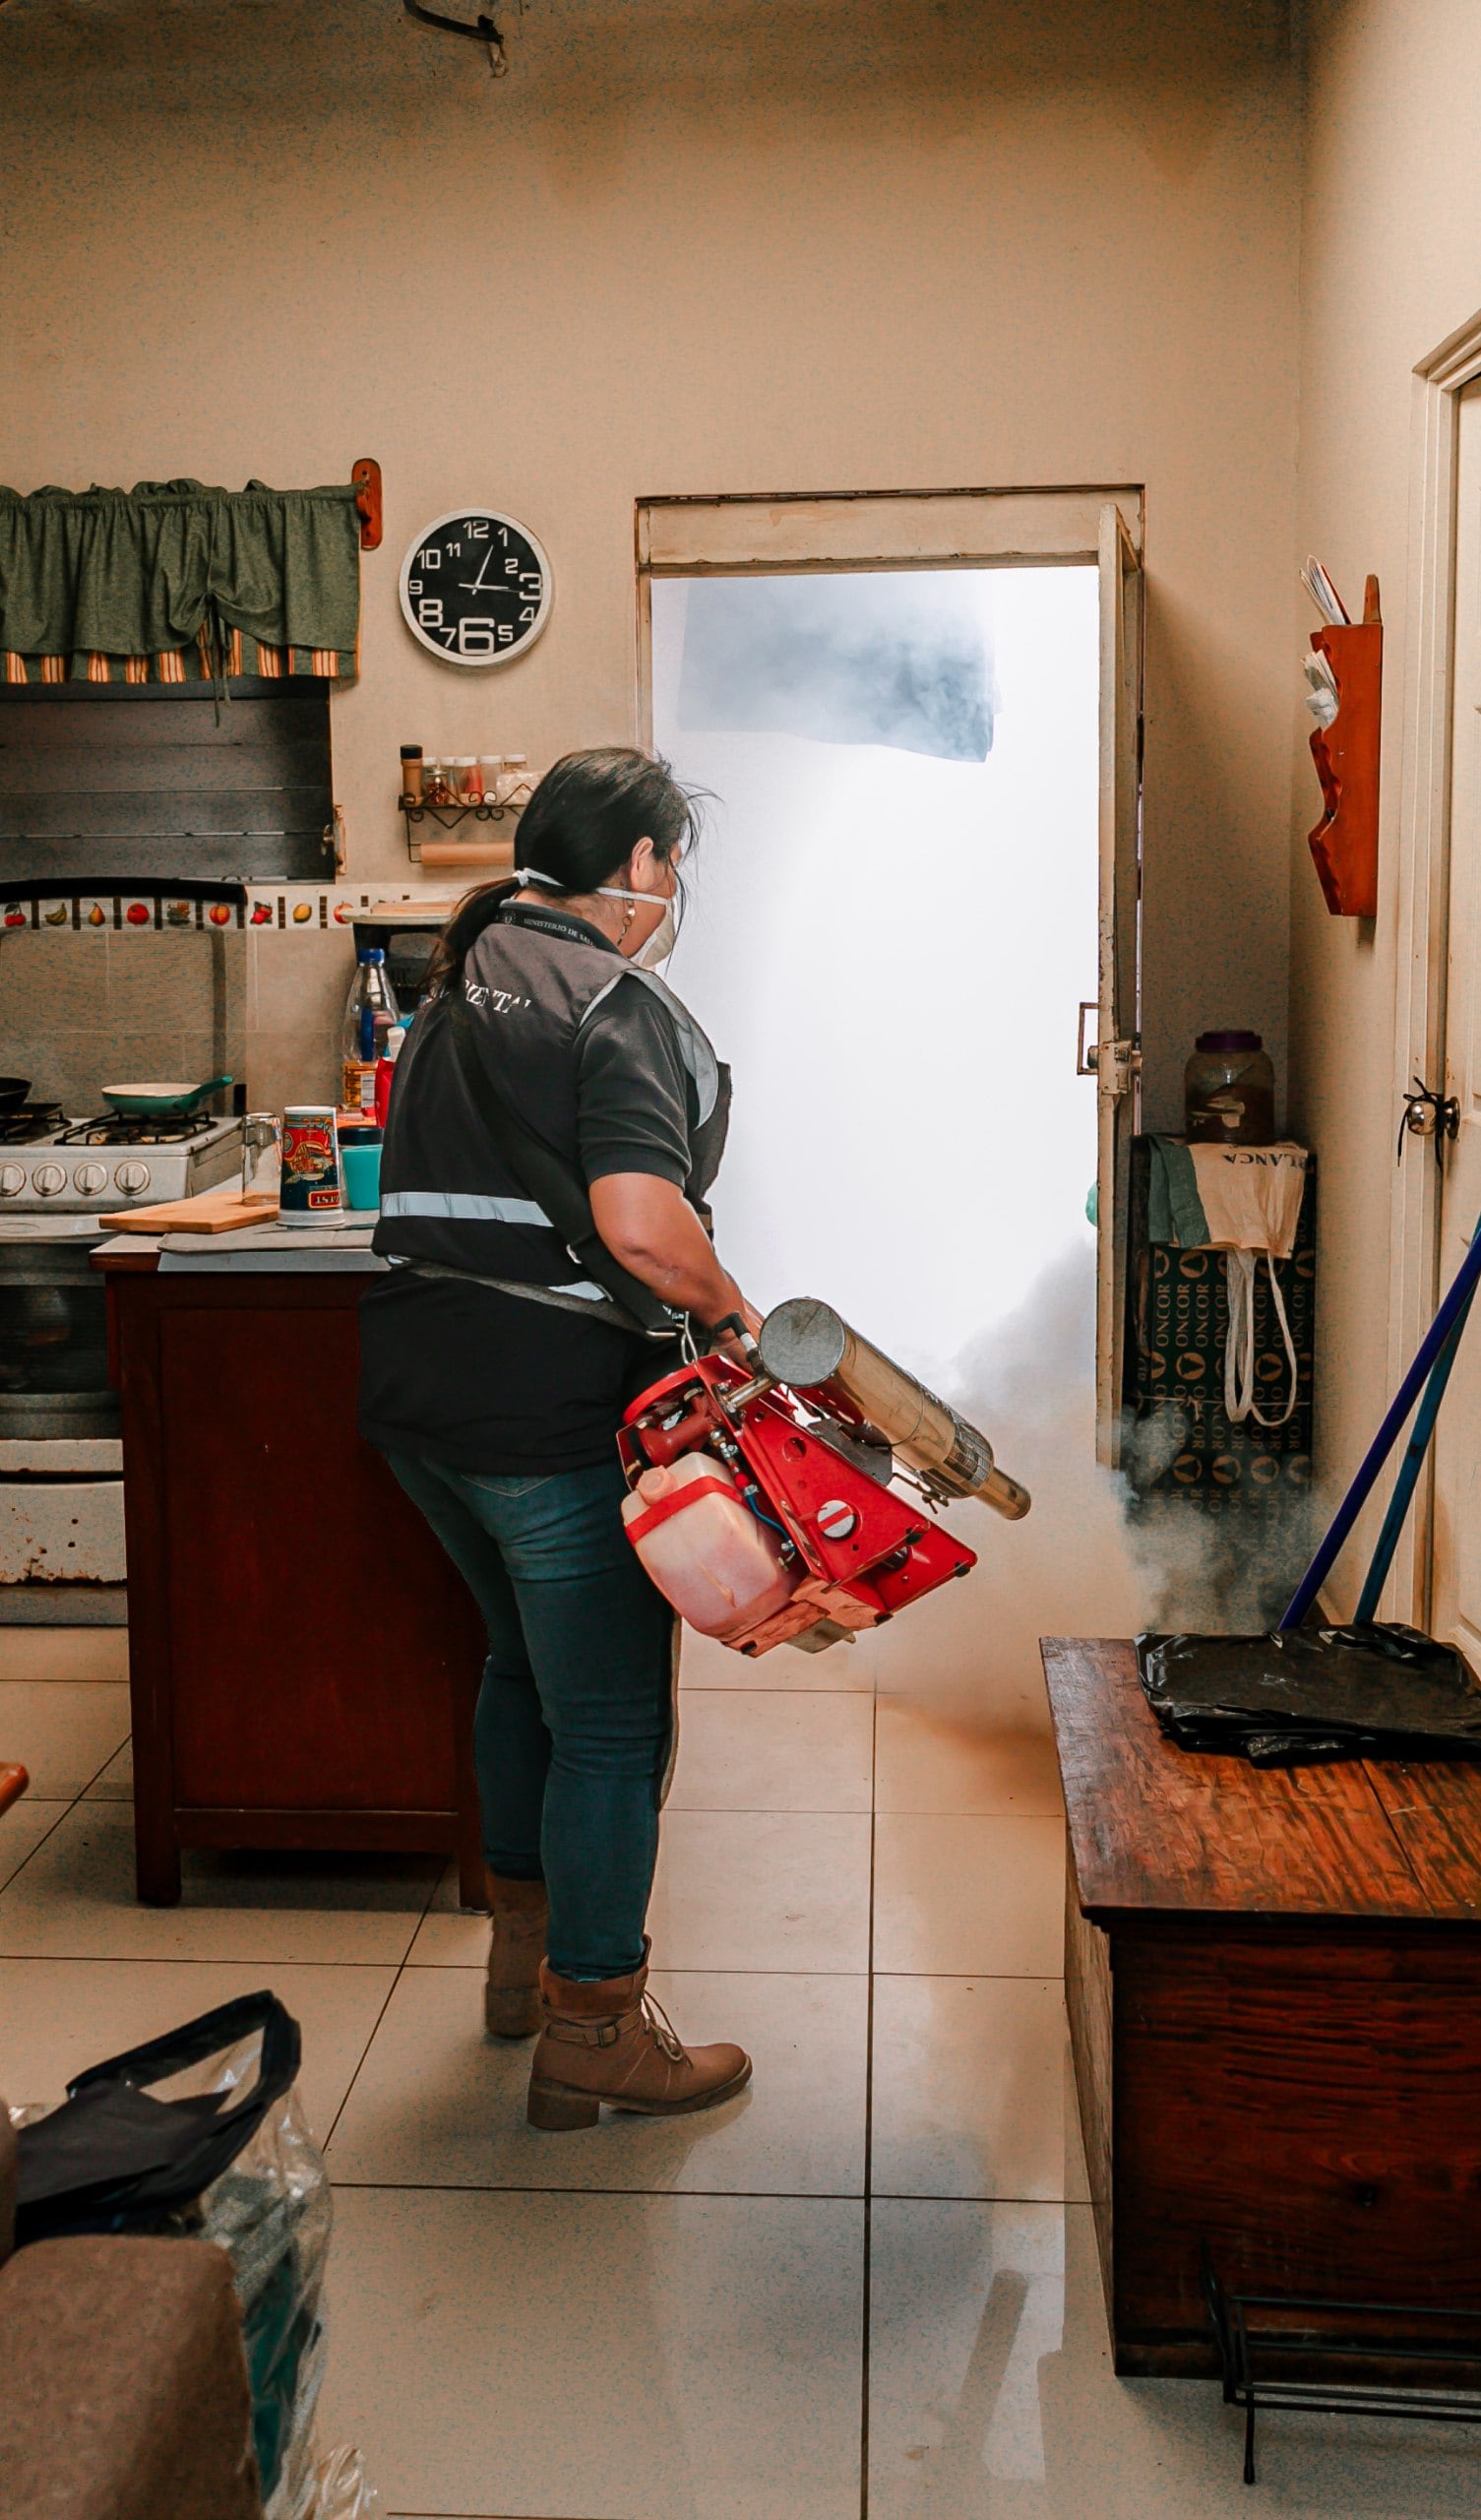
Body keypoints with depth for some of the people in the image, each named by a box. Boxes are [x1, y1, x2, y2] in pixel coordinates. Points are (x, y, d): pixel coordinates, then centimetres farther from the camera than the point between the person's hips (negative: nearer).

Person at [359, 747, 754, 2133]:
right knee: (611, 1721, 4)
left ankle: (524, 1943, 40)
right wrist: (729, 1309, -11)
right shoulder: (624, 1007, -14)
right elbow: (640, 1228, -29)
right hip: (554, 1410, -9)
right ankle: (590, 2031, 16)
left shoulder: (459, 978, 13)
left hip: (416, 1391, 9)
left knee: (523, 1659, 26)